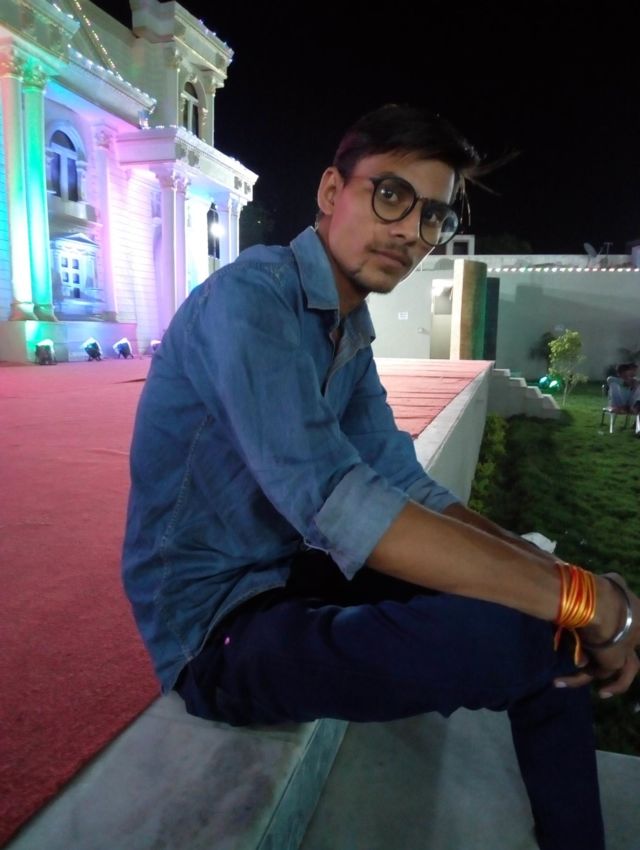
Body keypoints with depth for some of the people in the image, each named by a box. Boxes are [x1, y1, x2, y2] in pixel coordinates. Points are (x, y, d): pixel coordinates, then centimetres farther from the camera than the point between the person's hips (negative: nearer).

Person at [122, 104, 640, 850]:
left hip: (292, 578, 9)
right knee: (519, 634, -26)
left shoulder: (350, 334, 7)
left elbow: (409, 491, 3)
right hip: (220, 628, -8)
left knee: (543, 601, 5)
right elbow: (339, 507, -33)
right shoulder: (249, 298, -20)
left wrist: (562, 581, -11)